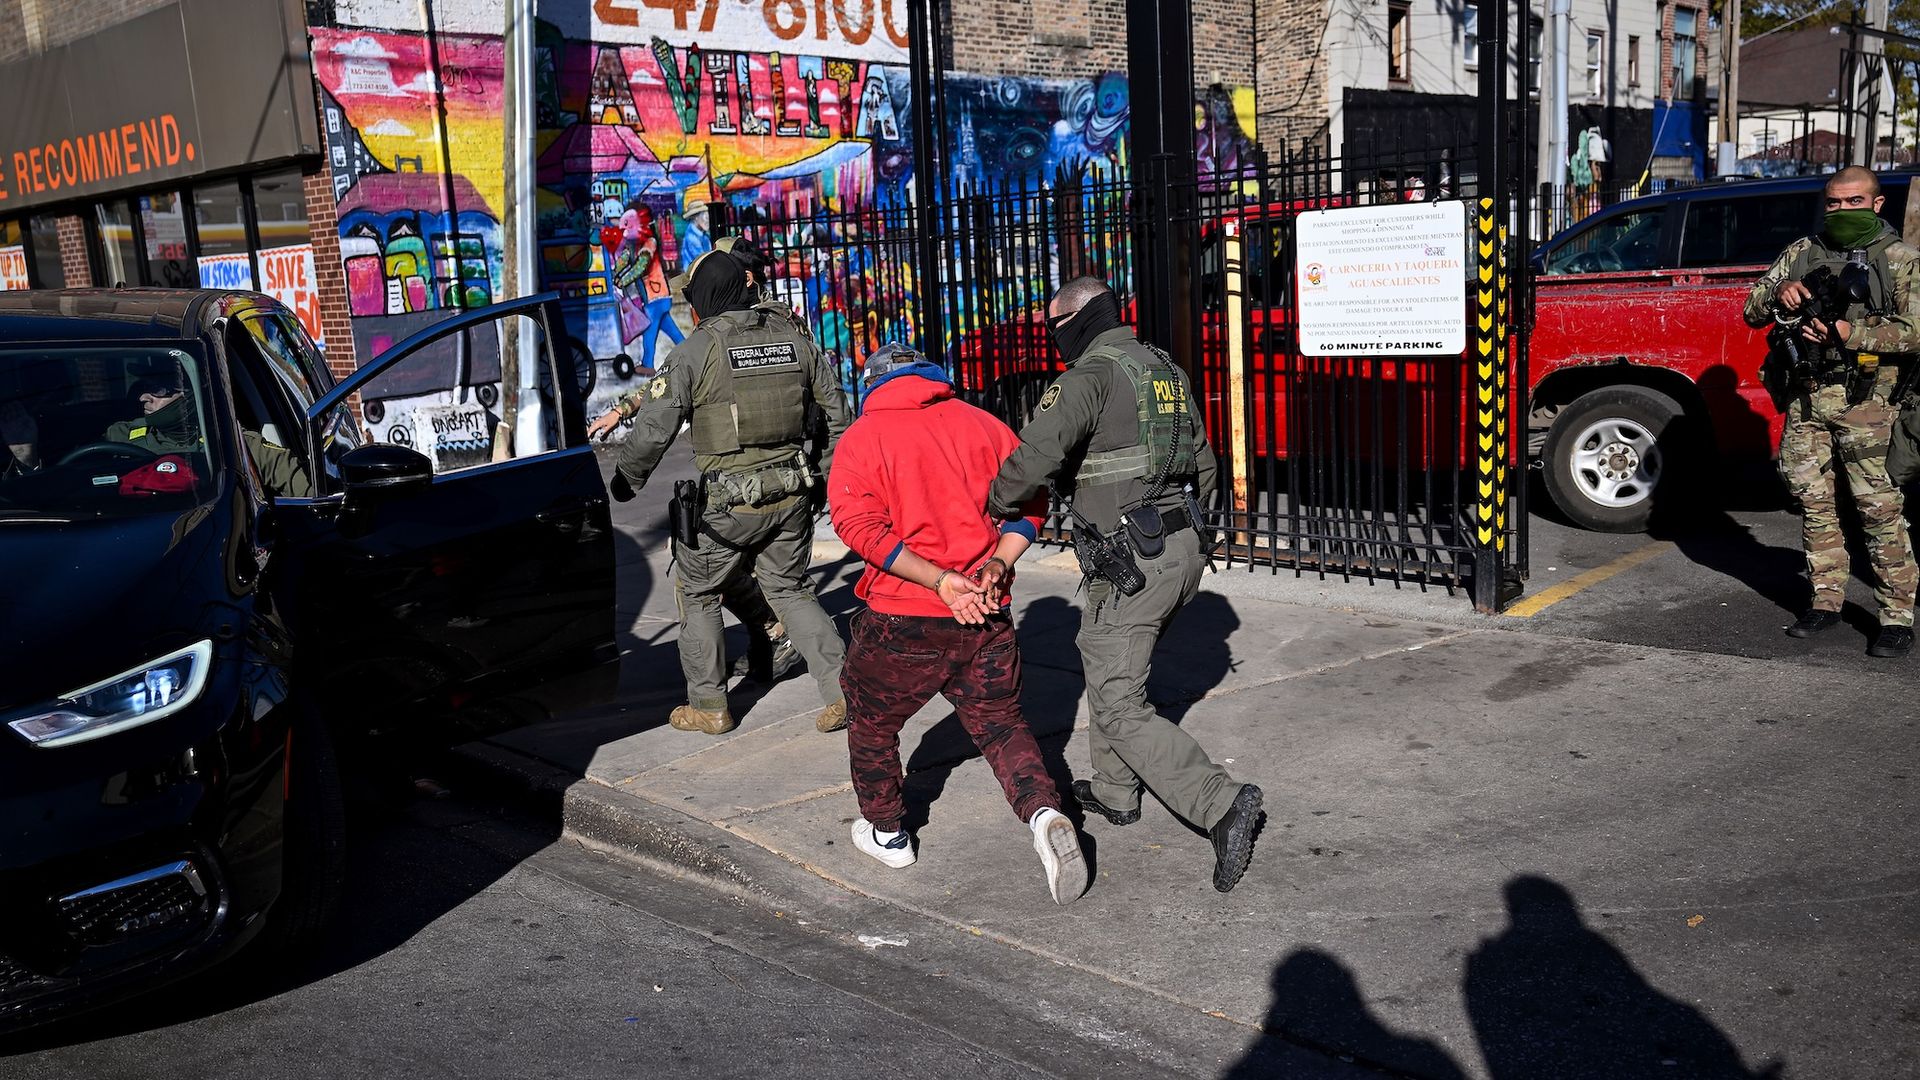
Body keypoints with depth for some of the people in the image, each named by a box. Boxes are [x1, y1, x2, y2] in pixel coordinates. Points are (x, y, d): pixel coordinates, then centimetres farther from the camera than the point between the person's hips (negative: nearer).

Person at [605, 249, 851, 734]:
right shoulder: (793, 339, 5)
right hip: (790, 494, 5)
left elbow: (652, 430, -10)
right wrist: (829, 468, 25)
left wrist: (622, 483, 5)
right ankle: (841, 690, 7)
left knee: (696, 594, 16)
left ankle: (708, 707, 21)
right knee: (790, 590, 19)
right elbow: (836, 409, 12)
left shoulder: (695, 351, -10)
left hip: (727, 503, -5)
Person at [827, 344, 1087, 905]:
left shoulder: (860, 439, -2)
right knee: (999, 720, 15)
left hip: (901, 619, -2)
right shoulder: (982, 424, 6)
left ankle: (886, 833, 34)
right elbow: (1029, 501, 2)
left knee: (872, 721, 20)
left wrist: (940, 580, -18)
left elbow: (859, 525, -15)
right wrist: (995, 565, -7)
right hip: (985, 615, 3)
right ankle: (1044, 814, -7)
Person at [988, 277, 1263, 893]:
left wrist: (995, 506, -12)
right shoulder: (1167, 370, 14)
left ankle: (1223, 807, -13)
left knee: (1120, 709, -3)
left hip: (1129, 564, -9)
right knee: (1108, 670, 26)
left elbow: (1037, 453, -29)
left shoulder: (1091, 374, -13)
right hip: (1185, 550, 9)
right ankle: (1115, 794, 38)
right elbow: (1204, 468, 20)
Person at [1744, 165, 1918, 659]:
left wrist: (1846, 331, -18)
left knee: (1879, 507, -5)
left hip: (1864, 401, -4)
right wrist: (1778, 294, -10)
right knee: (1815, 502, 9)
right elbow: (1752, 312, 12)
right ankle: (1827, 600, 20)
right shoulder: (1801, 252, 13)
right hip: (1805, 400, 4)